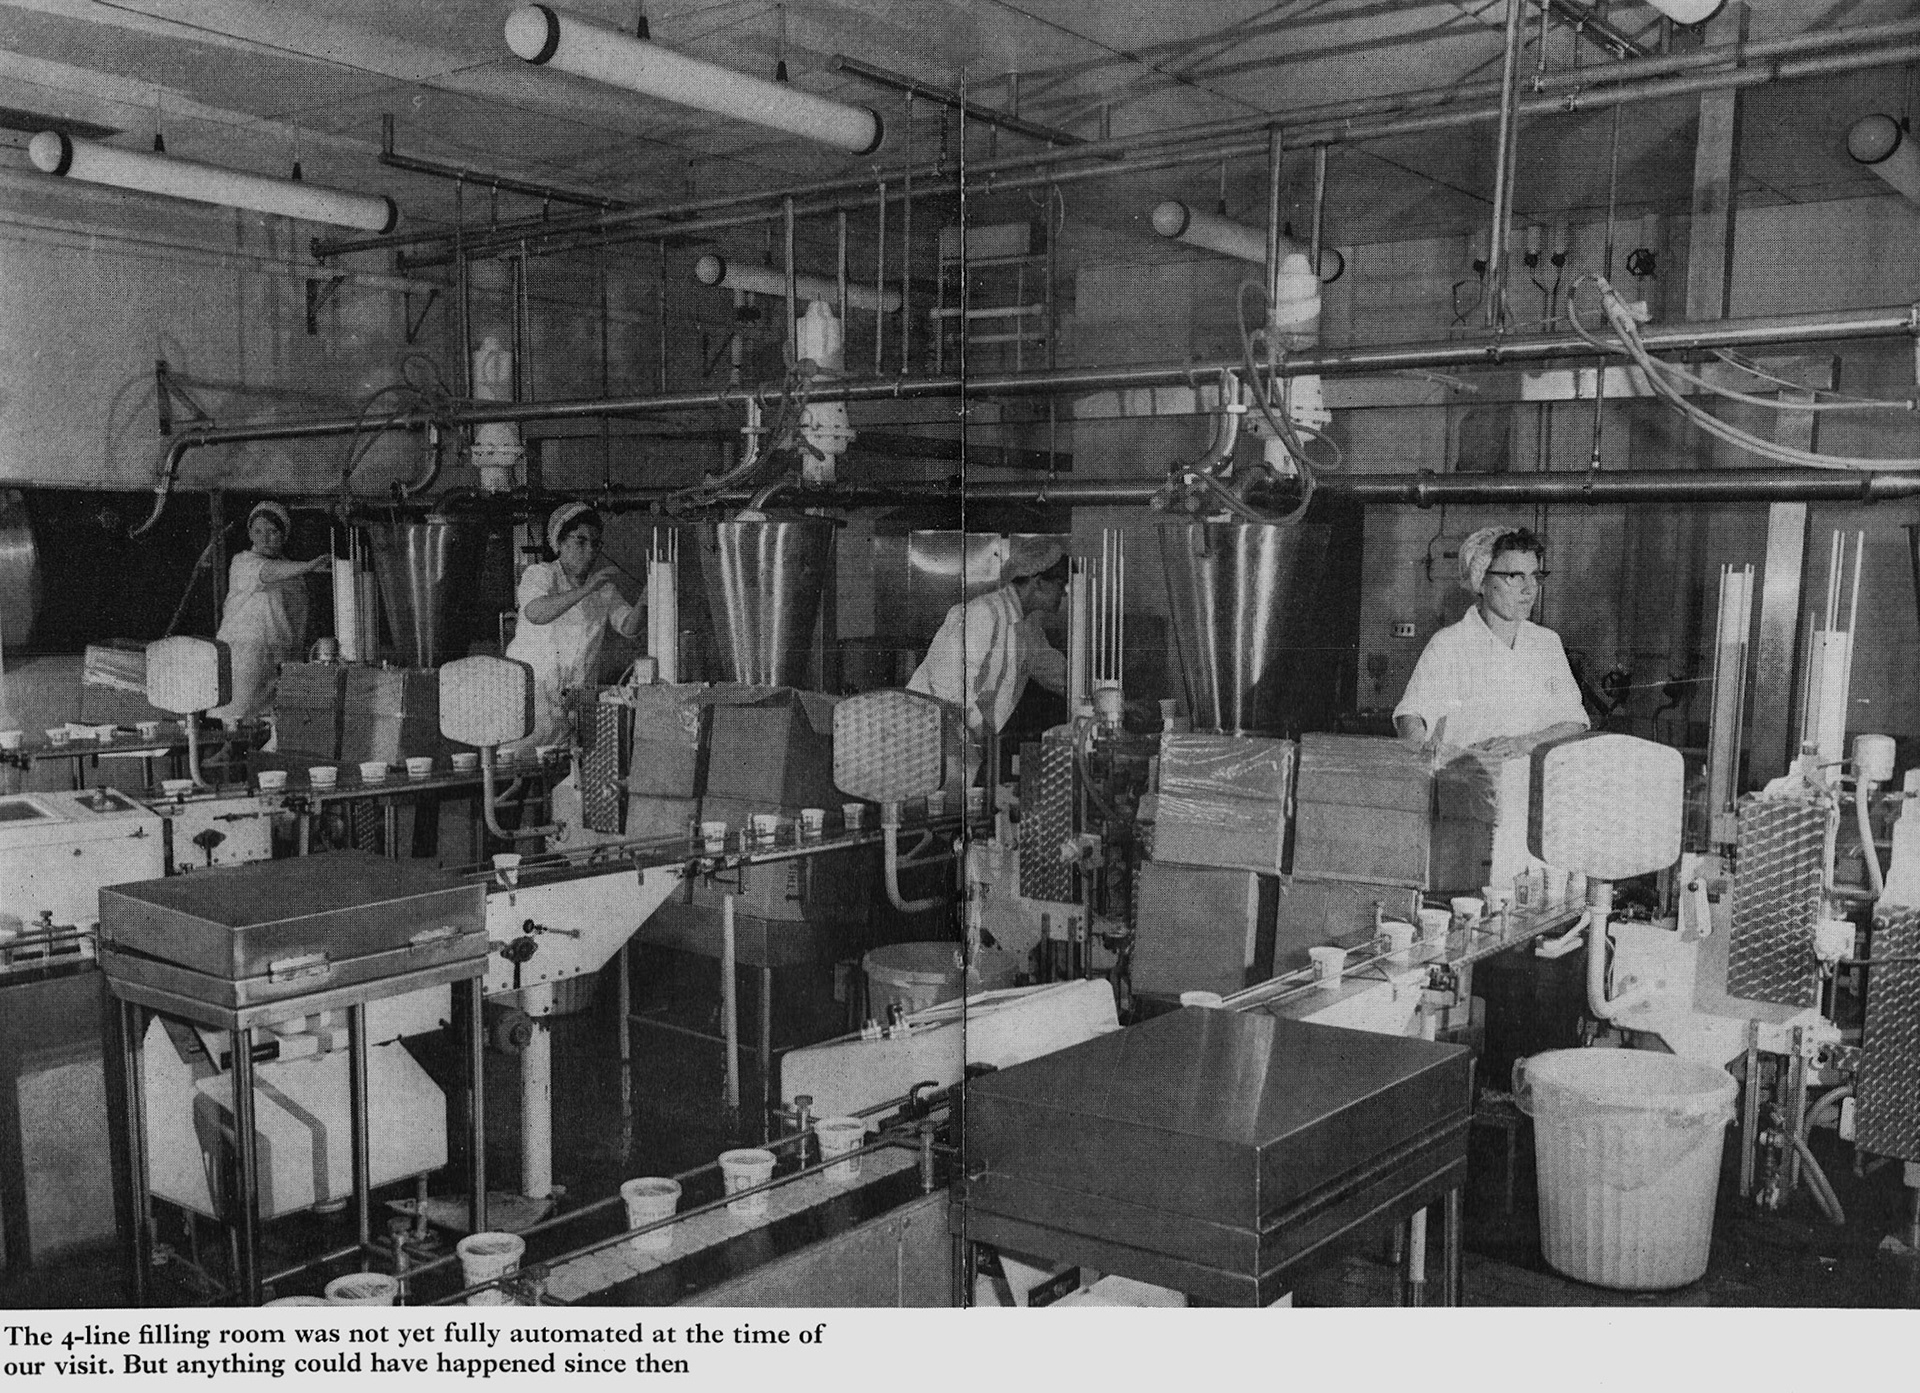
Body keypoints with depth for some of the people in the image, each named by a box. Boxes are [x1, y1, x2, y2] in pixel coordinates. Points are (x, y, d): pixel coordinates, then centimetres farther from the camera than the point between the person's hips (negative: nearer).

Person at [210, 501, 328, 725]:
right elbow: (268, 573, -25)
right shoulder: (243, 563, -2)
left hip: (280, 657, 5)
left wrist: (294, 658, 11)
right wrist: (309, 566, -38)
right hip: (242, 646, -5)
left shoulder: (293, 573, 16)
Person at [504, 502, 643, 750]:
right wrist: (585, 590, -31)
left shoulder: (603, 586, 10)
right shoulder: (539, 574, -2)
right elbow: (535, 614, -23)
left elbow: (629, 627, -1)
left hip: (579, 693, 3)